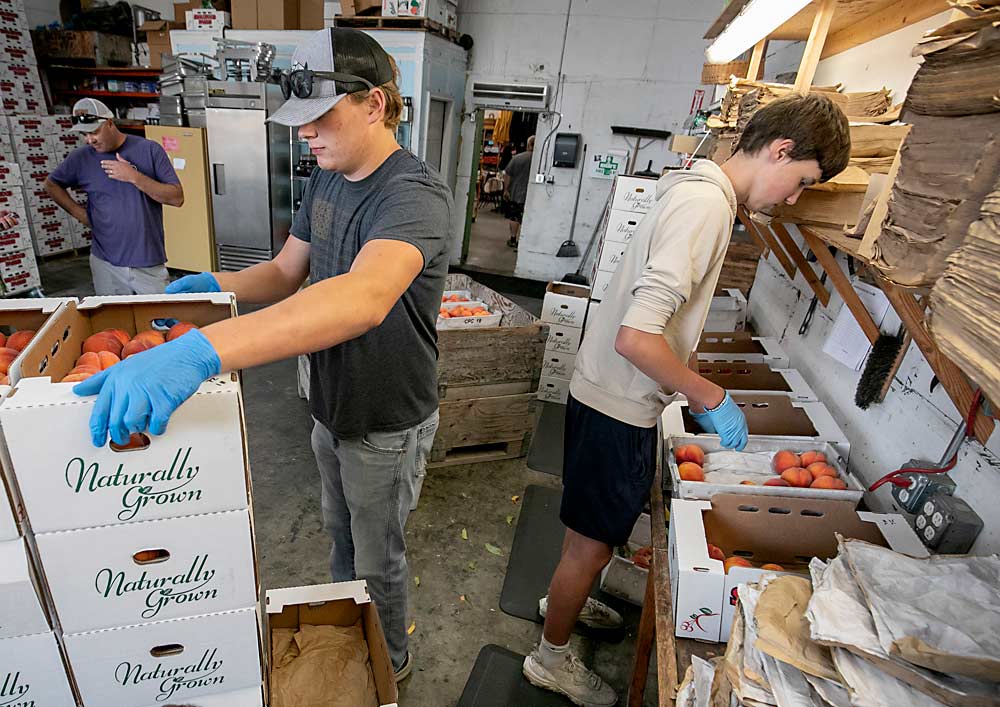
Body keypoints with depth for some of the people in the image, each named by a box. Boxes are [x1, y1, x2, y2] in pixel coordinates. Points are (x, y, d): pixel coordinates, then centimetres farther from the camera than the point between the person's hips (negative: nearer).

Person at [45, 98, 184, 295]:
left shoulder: (149, 149, -2)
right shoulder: (81, 157, 5)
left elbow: (177, 198, -8)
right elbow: (51, 184, 21)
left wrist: (135, 177, -16)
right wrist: (78, 212, 6)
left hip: (150, 263, -2)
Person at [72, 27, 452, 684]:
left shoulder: (414, 192, -28)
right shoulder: (325, 180, 1)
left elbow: (364, 298, -47)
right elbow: (286, 273, 10)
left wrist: (204, 350, -54)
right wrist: (213, 284, -9)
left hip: (388, 425, -7)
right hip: (331, 409, 8)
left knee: (378, 558, 17)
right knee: (340, 531, 29)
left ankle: (391, 660, 48)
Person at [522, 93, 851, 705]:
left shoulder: (700, 191, 9)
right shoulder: (706, 204, -23)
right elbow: (635, 338, -31)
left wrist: (695, 391, 16)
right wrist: (712, 399, -18)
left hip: (610, 396, 9)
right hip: (619, 408, -9)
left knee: (594, 528, 28)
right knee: (593, 542, 11)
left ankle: (565, 598, 53)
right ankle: (552, 658, 35)